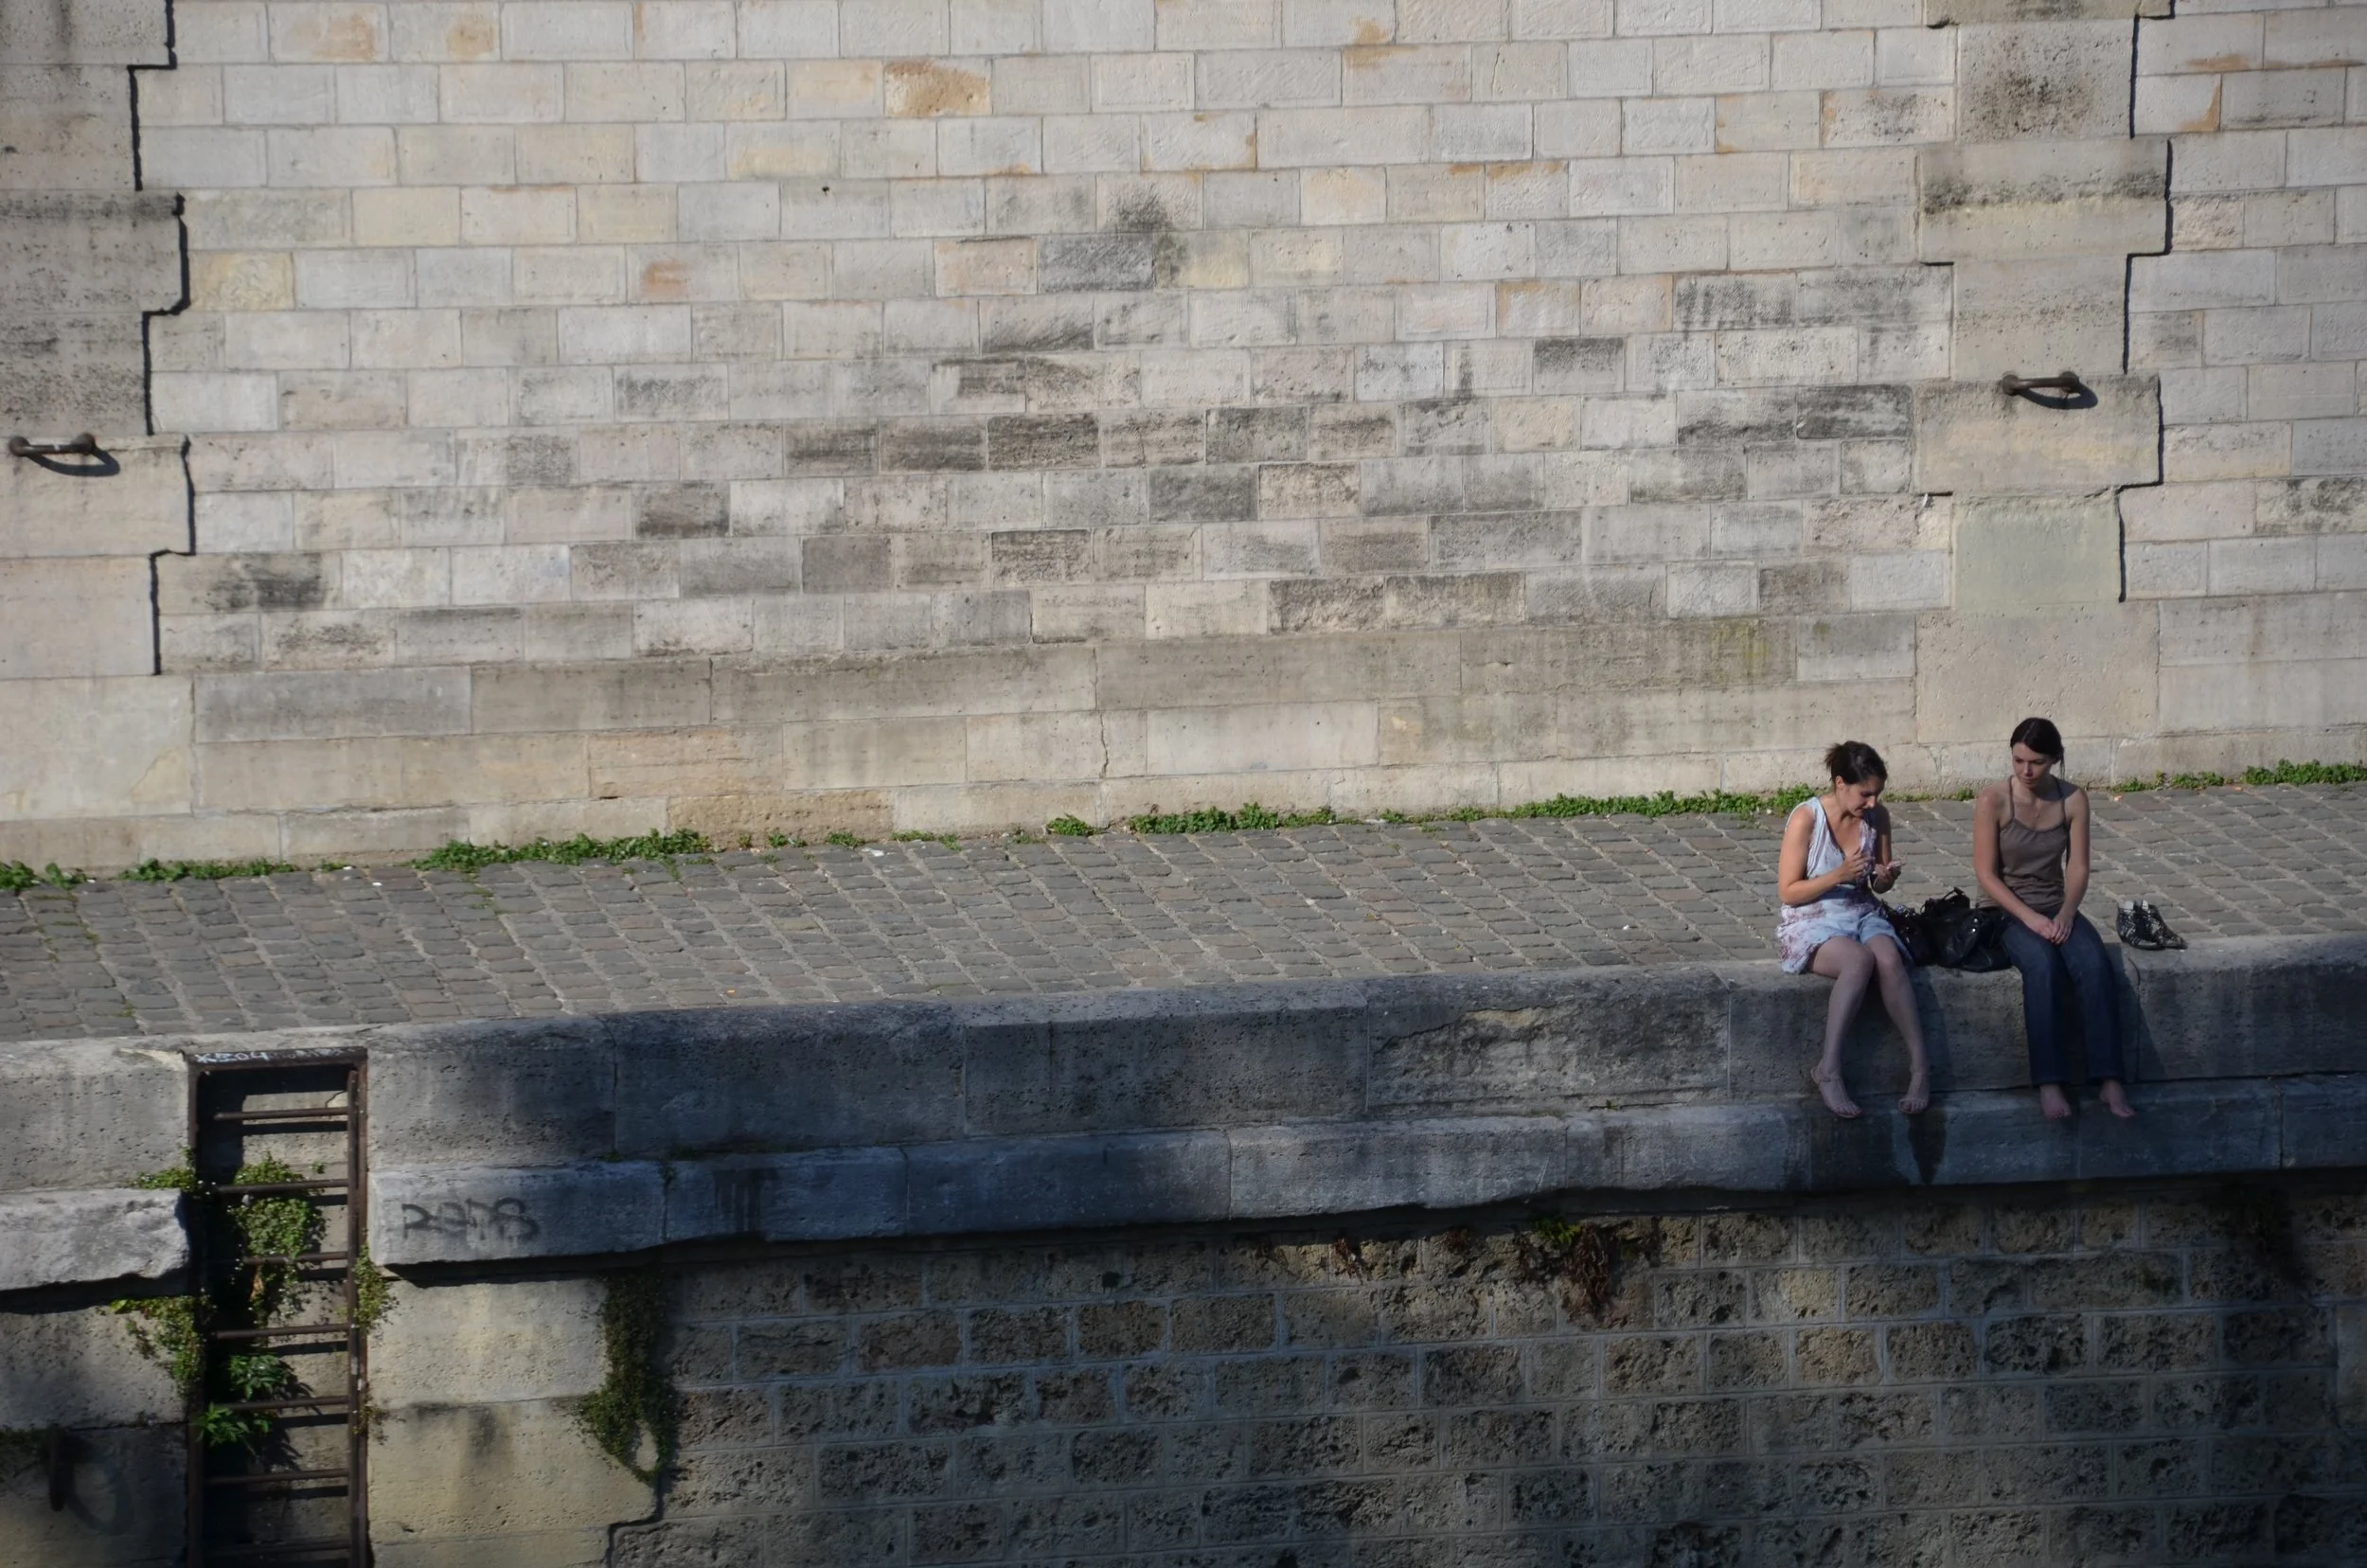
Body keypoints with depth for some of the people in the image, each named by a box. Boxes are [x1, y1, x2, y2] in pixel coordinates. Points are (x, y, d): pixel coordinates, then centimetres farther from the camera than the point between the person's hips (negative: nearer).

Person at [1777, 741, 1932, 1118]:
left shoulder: (1877, 817, 4)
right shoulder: (1807, 819, -11)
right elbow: (1788, 892, -10)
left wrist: (1885, 878, -8)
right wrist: (1838, 876, -23)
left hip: (1863, 916, 4)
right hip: (1813, 923, -4)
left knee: (1889, 960, -32)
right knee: (1859, 960, -37)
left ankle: (1919, 1065, -30)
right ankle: (1828, 1070, -33)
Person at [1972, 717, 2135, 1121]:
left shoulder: (2073, 800, 1)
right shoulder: (1993, 801, -9)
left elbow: (2077, 868, 1)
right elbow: (1986, 875, -10)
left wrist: (2065, 914, -17)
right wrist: (2030, 918, -20)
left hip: (2057, 909, 3)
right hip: (2009, 911, -3)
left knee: (2095, 964, -29)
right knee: (2043, 965, -36)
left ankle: (2110, 1082, -33)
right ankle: (2049, 1084, -38)